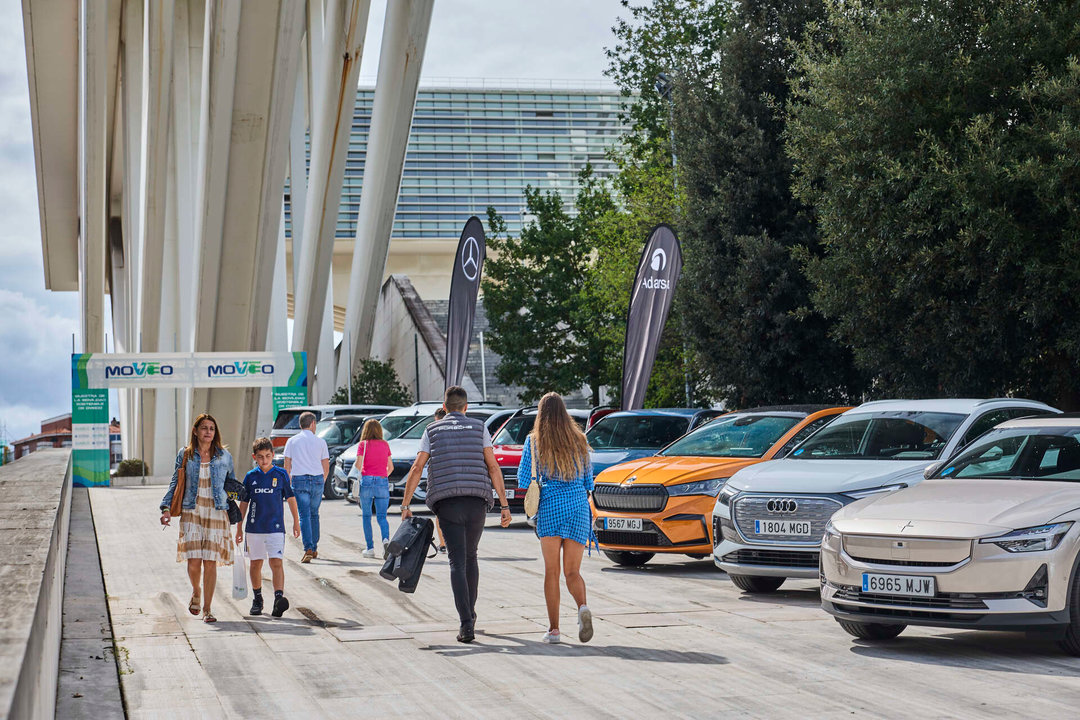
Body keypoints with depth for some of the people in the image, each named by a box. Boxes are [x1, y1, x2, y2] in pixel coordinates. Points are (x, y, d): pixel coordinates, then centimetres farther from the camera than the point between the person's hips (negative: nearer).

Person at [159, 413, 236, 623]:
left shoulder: (224, 456, 7)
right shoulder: (185, 455, 7)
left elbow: (233, 483, 17)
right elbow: (175, 483, 12)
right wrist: (166, 508, 2)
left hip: (216, 514, 0)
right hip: (191, 513, 0)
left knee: (210, 563, -3)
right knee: (194, 562, -8)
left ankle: (207, 609, 6)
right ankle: (195, 592, 24)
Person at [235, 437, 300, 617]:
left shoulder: (281, 474, 1)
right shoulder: (251, 477, 4)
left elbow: (290, 498, 9)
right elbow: (244, 503, 11)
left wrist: (296, 522, 11)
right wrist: (239, 528, 11)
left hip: (276, 527, -2)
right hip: (254, 527, 2)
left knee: (276, 562, -14)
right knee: (256, 563, 10)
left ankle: (279, 598, -24)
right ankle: (257, 599, 25)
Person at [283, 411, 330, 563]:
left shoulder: (292, 441, 4)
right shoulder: (320, 442, 5)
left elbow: (287, 466, 2)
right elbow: (326, 468, 7)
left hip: (299, 480, -1)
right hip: (317, 479, 2)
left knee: (304, 515, -5)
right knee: (314, 514, 15)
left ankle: (308, 549, -19)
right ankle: (314, 548, 20)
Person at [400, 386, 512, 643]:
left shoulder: (432, 431, 10)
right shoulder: (479, 428, 9)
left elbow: (416, 469, 2)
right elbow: (493, 467, 0)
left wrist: (405, 506, 5)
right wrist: (504, 505, 0)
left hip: (447, 503, -1)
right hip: (476, 502, 1)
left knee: (458, 562, -4)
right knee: (470, 557, 21)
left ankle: (466, 625, -16)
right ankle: (470, 614, 31)